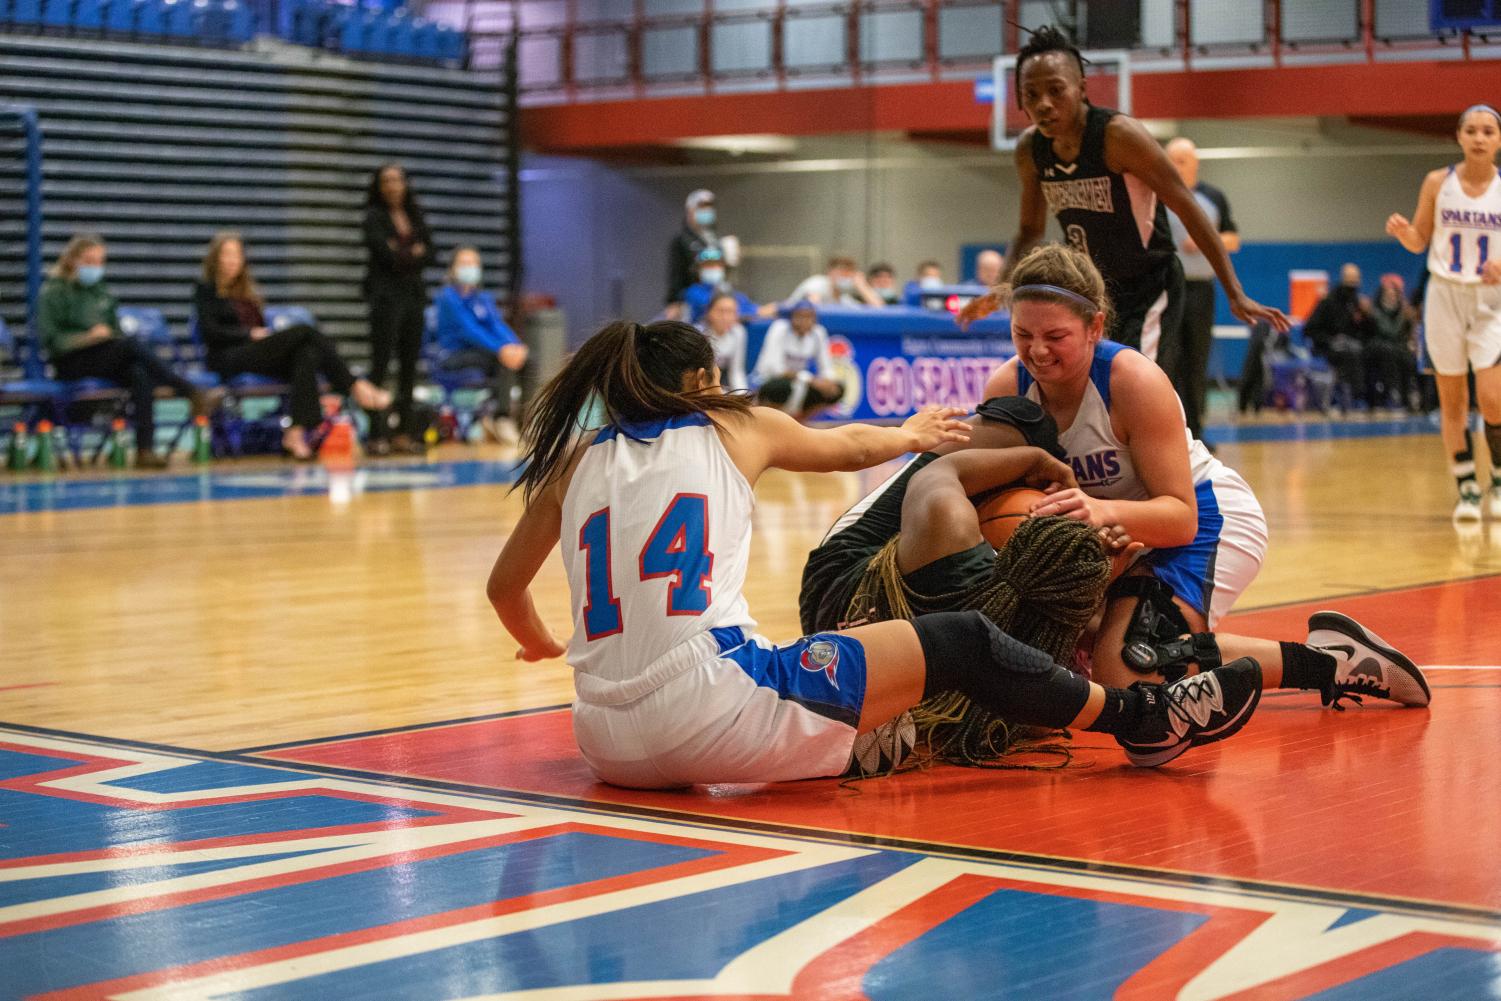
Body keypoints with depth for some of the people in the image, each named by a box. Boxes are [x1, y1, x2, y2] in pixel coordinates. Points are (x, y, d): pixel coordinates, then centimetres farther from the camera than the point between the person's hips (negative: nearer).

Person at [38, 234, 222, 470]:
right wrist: (89, 337, -18)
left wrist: (110, 334, 1)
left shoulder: (102, 291, 21)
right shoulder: (53, 292, 3)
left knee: (141, 375, -31)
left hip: (107, 361, 5)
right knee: (132, 345, -32)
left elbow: (116, 331, 25)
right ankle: (194, 395, -34)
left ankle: (145, 449, -42)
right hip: (70, 364, -5)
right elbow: (49, 339, -7)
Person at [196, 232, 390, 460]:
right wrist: (250, 333, -12)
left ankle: (297, 431, -43)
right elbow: (210, 332, -4)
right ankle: (354, 386, -27)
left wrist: (267, 334, 0)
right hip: (229, 360, -6)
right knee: (303, 331, -24)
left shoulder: (247, 292, 28)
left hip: (259, 352, 6)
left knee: (306, 354, -30)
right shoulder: (205, 291, 9)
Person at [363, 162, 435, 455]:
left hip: (414, 294, 6)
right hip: (386, 295, -6)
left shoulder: (415, 216, 15)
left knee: (410, 365, 5)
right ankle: (377, 434, -9)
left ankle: (405, 431, 10)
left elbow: (428, 254, 6)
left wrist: (401, 254, -8)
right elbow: (384, 254, -13)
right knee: (381, 364, -7)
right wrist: (414, 253, -1)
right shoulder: (374, 217, -1)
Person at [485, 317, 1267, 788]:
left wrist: (540, 643, 47)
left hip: (609, 745, 5)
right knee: (958, 642, 6)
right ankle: (1140, 717, 19)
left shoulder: (573, 462, 17)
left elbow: (504, 588, 27)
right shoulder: (731, 428, 12)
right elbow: (854, 446, 30)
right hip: (710, 714, -5)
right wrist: (911, 434, 51)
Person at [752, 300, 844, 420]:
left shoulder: (818, 333, -3)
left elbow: (826, 368, 0)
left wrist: (828, 381, -25)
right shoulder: (780, 329, -17)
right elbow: (775, 367, -27)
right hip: (769, 382, -6)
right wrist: (810, 379, -36)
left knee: (838, 388, -13)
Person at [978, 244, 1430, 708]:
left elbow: (1182, 516, -30)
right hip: (1121, 534, 7)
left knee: (1127, 671, -27)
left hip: (1206, 519, -7)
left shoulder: (1135, 380, -29)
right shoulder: (1006, 389, -16)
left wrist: (1104, 512, -49)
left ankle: (1325, 663, -15)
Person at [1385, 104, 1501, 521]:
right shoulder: (1438, 183, 0)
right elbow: (1419, 241, 7)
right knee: (1452, 400, 4)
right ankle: (1467, 489, 15)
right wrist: (1402, 230, -14)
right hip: (1445, 296, 1)